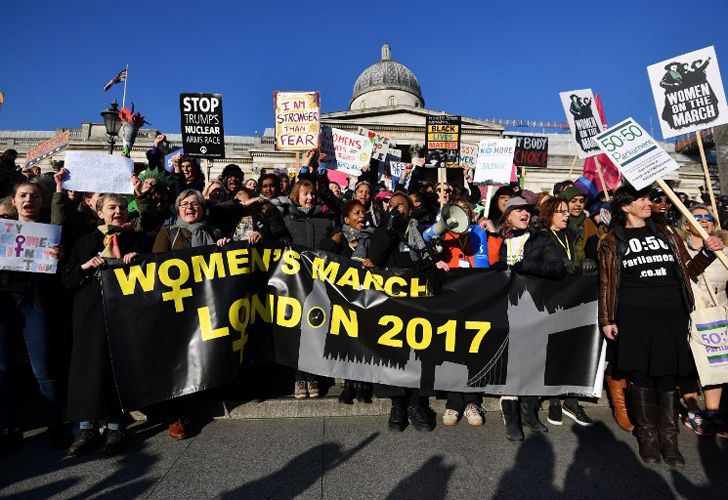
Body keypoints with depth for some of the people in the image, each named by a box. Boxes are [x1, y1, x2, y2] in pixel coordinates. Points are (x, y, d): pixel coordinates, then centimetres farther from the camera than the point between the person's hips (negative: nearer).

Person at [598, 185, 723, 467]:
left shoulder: (666, 233, 15)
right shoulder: (613, 241, 6)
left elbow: (687, 270, 18)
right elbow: (606, 284, 5)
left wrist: (707, 252, 1)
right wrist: (607, 319, 0)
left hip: (671, 314, 2)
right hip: (635, 316, -2)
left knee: (668, 376, 4)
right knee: (641, 376, 4)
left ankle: (669, 440, 17)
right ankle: (647, 436, 18)